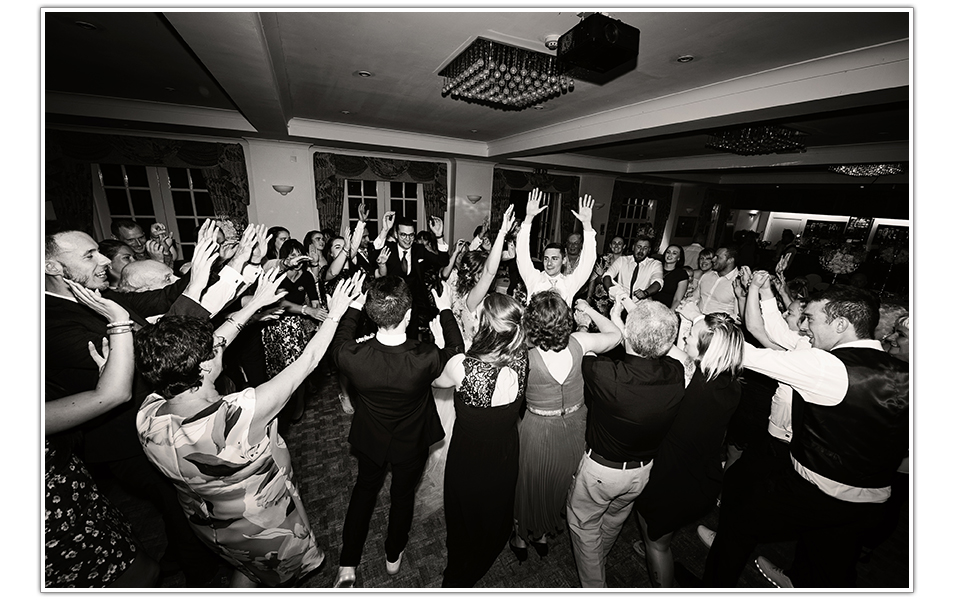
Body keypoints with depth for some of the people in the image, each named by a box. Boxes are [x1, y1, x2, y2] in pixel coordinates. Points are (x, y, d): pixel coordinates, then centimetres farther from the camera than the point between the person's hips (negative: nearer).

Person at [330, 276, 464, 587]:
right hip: (411, 444, -1)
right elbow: (456, 350, -15)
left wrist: (353, 306, 2)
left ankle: (347, 566, 43)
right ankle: (393, 557, 53)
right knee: (403, 495, 27)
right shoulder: (425, 360, -38)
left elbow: (338, 344, -6)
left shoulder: (352, 357, -33)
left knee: (364, 489, 31)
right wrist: (445, 311, -5)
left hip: (369, 439, 1)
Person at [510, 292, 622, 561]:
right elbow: (615, 335, -1)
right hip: (574, 427, 4)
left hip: (538, 431, -3)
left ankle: (521, 536, 50)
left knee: (529, 485, 25)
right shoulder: (578, 342, -20)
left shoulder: (524, 354, -29)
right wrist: (589, 310, 7)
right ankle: (543, 534, 53)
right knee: (559, 483, 28)